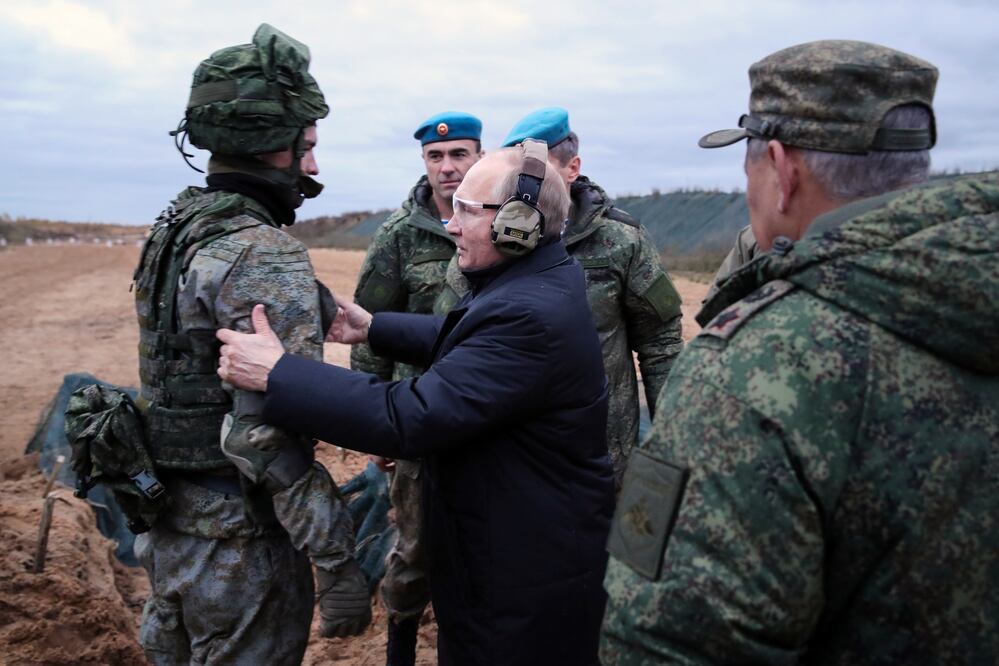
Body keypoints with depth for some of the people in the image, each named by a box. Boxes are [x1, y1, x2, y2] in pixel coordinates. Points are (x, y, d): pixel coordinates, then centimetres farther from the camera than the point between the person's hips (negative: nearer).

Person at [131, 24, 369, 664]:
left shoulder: (173, 232, 6)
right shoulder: (267, 258, -22)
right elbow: (270, 434, -28)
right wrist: (339, 562, -24)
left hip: (167, 525, 9)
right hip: (237, 540, -9)